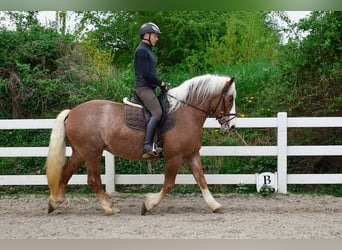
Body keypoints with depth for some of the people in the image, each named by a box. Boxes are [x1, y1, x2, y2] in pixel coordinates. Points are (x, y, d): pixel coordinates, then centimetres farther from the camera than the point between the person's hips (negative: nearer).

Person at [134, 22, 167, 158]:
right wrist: (161, 83, -11)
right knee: (157, 113, -23)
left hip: (149, 87, 11)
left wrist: (160, 83, 11)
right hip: (144, 87, -11)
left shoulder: (148, 50, 22)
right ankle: (147, 146, -31)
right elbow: (146, 73, -18)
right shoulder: (141, 50, -10)